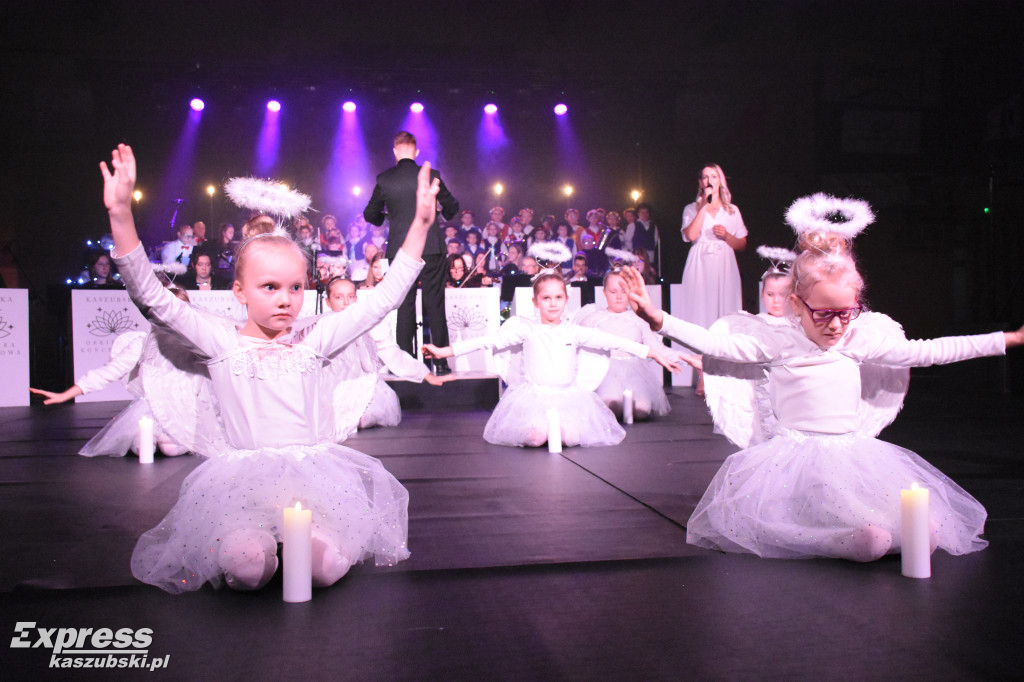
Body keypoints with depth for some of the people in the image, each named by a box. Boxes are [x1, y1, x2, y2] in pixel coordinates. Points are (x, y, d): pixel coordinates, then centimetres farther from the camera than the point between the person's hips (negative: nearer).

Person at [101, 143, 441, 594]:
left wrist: (420, 224, -2)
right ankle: (260, 537, 8)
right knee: (246, 568, -28)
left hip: (316, 472, 1)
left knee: (327, 567, -23)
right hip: (244, 479, -1)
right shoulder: (221, 345, 2)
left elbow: (384, 298, 4)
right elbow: (151, 298, -6)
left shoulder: (314, 339, 5)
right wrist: (121, 215, -17)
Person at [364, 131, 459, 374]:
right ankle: (441, 361, 5)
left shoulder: (384, 179, -1)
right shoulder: (431, 176, -2)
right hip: (431, 249, 0)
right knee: (435, 305, 4)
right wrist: (444, 214, 31)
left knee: (404, 306, 6)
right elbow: (451, 207, 9)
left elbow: (370, 214, 8)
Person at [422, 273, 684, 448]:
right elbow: (490, 341, -2)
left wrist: (653, 352, 4)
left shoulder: (574, 332, 9)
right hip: (533, 394, -2)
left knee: (571, 436, -25)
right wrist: (445, 351, -8)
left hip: (569, 395, 2)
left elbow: (612, 342, 7)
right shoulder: (525, 329, 4)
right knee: (536, 437, -29)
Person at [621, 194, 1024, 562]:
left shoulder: (859, 341, 7)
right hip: (794, 453, -4)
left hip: (852, 452, 5)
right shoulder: (777, 343, -2)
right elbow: (715, 344, -10)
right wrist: (658, 320, -23)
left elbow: (924, 352, 11)